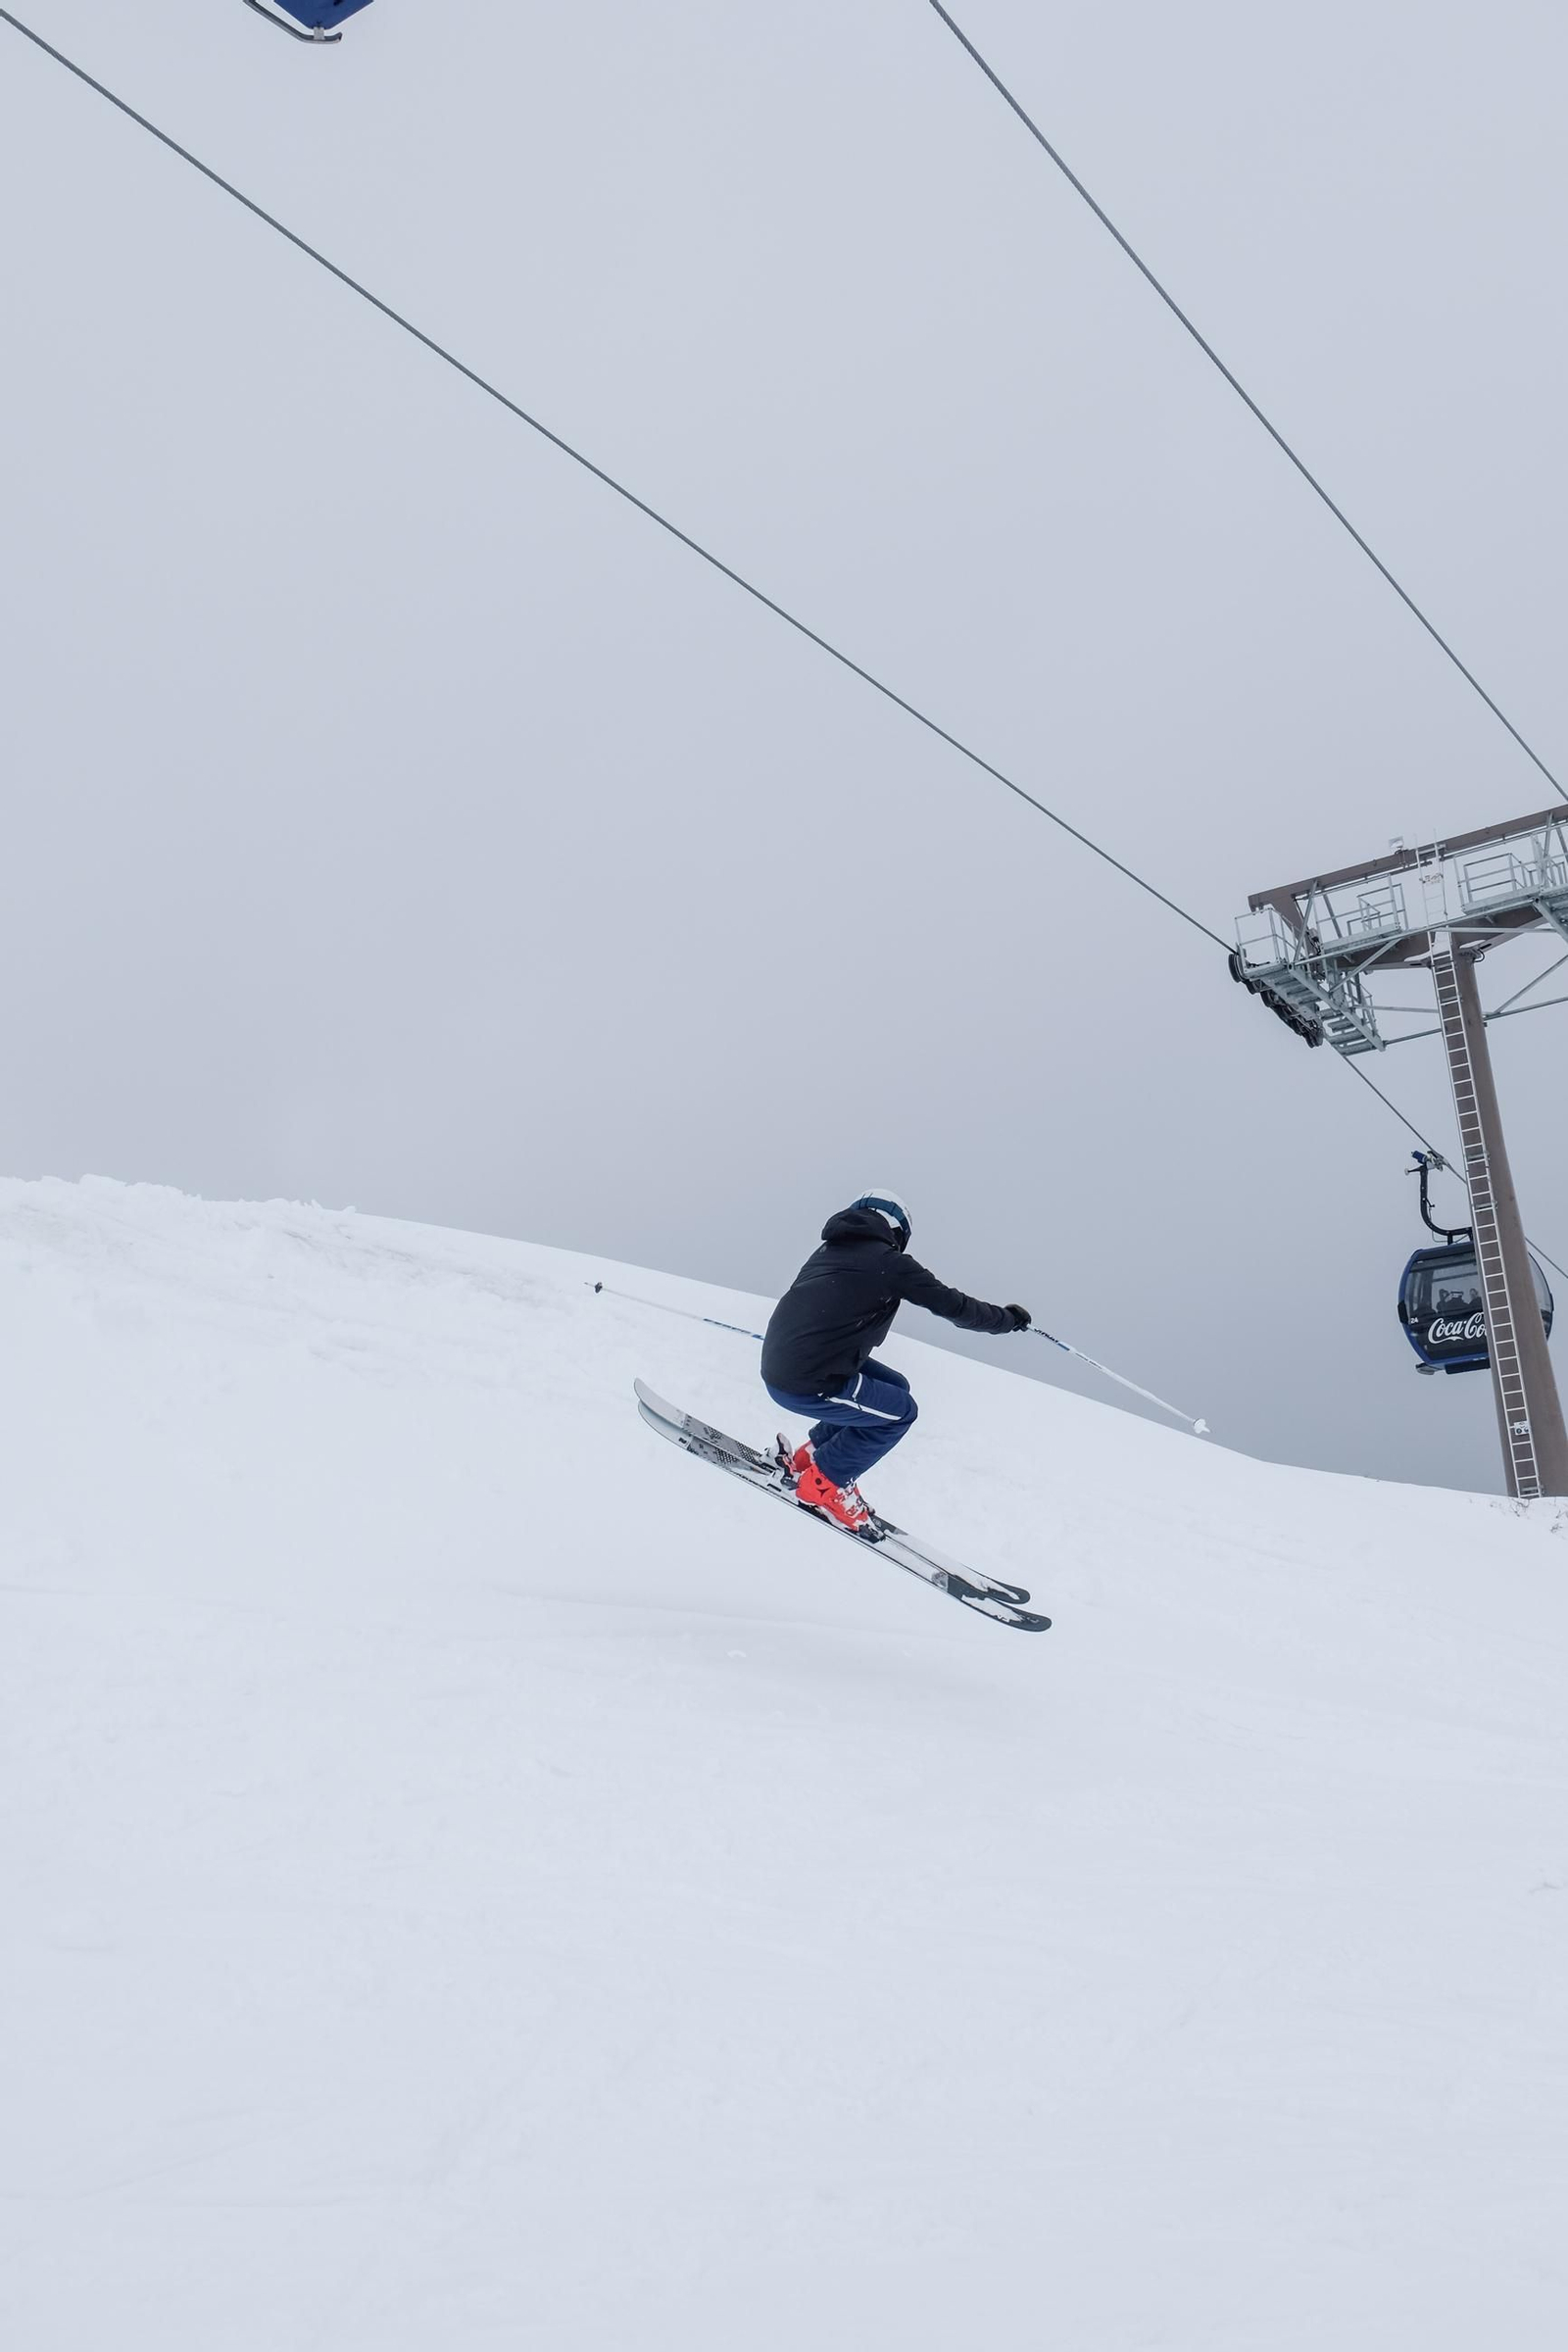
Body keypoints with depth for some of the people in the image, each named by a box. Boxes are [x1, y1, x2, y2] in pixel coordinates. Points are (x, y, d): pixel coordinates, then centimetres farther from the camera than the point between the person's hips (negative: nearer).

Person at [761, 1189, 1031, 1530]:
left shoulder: (829, 1251, 15)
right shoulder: (887, 1260, -5)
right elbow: (952, 1305, -1)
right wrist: (1007, 1319, 13)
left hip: (776, 1367, 8)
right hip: (807, 1386, -8)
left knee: (895, 1386, 19)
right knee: (900, 1411, 9)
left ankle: (813, 1455, 20)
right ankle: (822, 1483, 9)